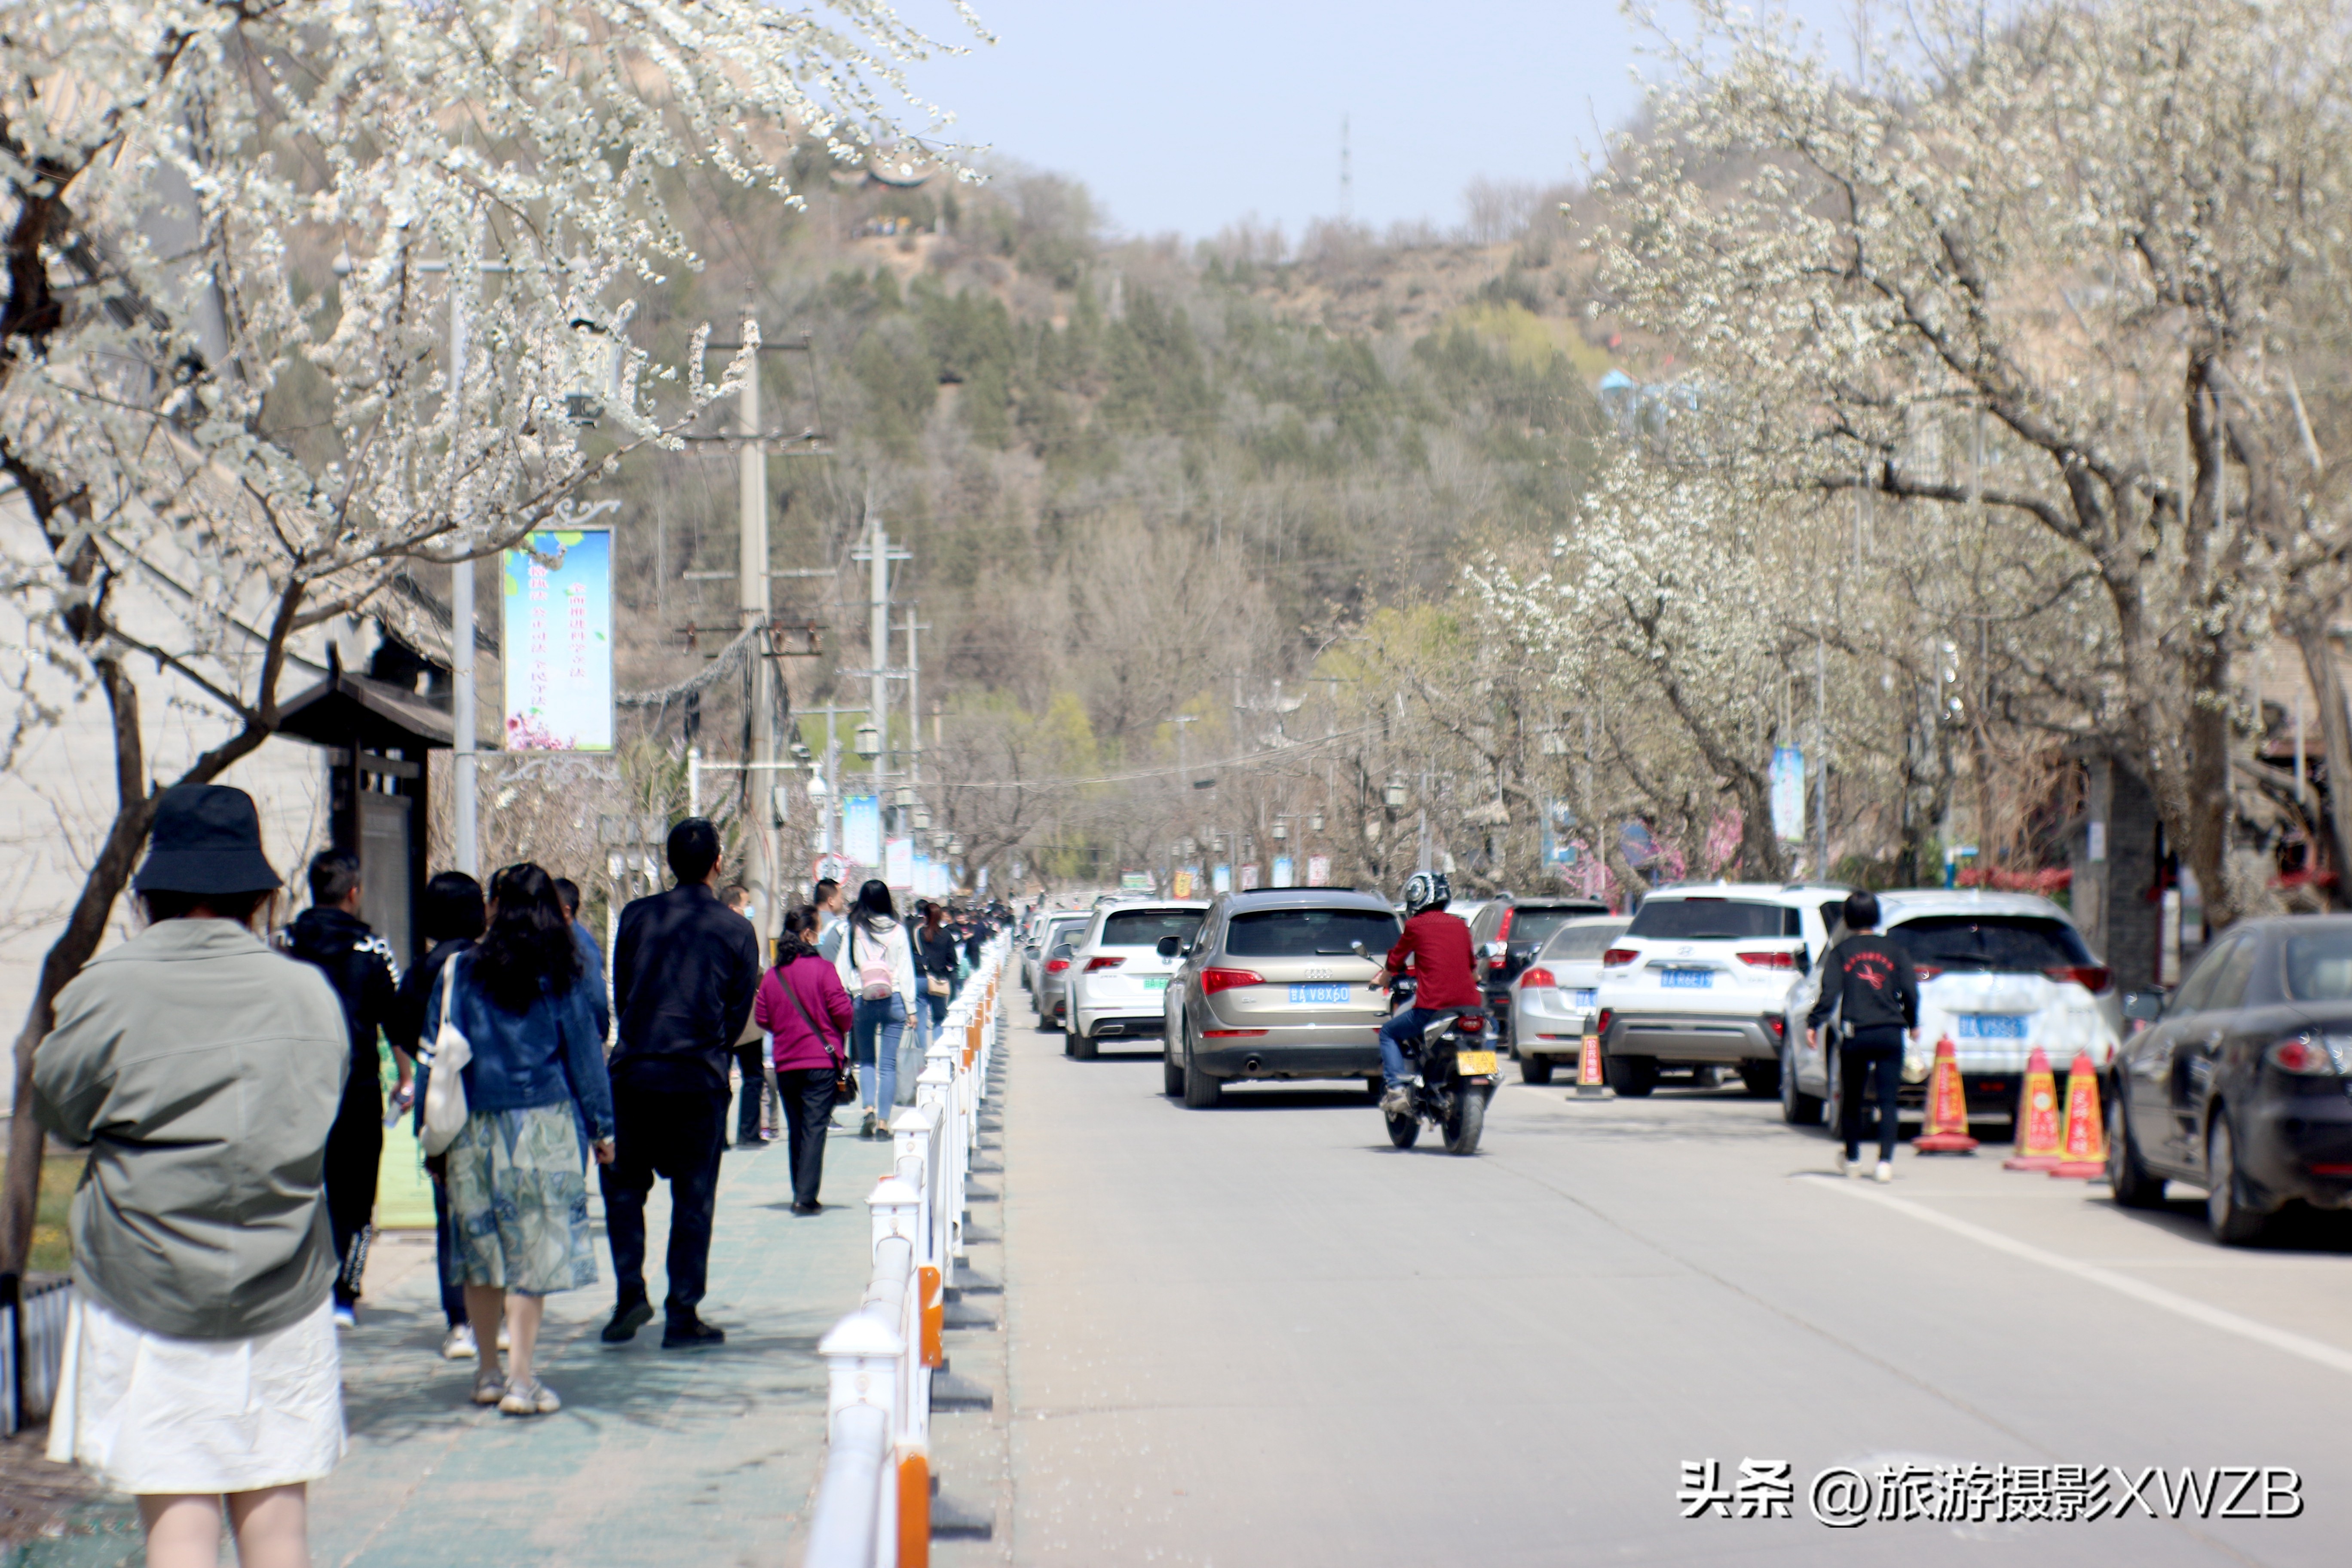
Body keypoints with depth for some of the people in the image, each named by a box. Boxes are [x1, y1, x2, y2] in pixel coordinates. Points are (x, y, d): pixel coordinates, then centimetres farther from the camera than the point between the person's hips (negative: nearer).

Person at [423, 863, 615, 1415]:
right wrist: (600, 1126, 10)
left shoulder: (461, 972, 1)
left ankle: (488, 1371, 20)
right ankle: (521, 1378, -4)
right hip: (542, 1127, -2)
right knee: (534, 1251, 0)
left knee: (481, 1250, 12)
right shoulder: (562, 976, -2)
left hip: (472, 1127, 2)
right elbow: (585, 1052, 1)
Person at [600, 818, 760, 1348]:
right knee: (693, 1198, 5)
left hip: (634, 1073, 1)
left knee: (624, 1184, 15)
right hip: (700, 1080, -1)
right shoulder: (737, 931, -1)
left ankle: (630, 1292, 2)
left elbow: (619, 993, 8)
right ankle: (682, 1316, 6)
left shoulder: (637, 916, 2)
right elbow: (740, 1012, 4)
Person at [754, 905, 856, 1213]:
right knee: (815, 1127, -5)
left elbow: (761, 1018, 5)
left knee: (796, 1128, 14)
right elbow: (843, 1011, -12)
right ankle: (806, 1196, -14)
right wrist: (841, 1032, 9)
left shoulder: (772, 975, 3)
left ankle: (801, 1194, 18)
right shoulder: (822, 969, -9)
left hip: (785, 1063, 4)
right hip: (821, 1060, -4)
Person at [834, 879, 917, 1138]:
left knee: (866, 1061, 14)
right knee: (888, 1064, 5)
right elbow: (906, 971, 0)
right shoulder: (897, 930, -2)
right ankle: (884, 1121, 3)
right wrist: (911, 1008, 5)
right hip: (893, 1000, 0)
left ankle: (869, 1109, -8)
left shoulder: (852, 931, -2)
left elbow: (842, 971, 0)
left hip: (863, 1001, 0)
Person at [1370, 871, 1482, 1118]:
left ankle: (1396, 1089, -2)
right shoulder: (1460, 926, 16)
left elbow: (1394, 963, 13)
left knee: (1389, 1033, 16)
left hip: (1432, 1007, -5)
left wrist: (1379, 981, 34)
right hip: (1469, 1003, 5)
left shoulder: (1416, 925, 2)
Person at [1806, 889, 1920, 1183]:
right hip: (1890, 1034, 0)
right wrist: (1913, 1024, 17)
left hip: (1855, 1035, 0)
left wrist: (1813, 1024, -5)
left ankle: (1850, 1159, 25)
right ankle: (1885, 1161, -14)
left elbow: (1829, 993, -7)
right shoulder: (1894, 950, 7)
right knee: (1887, 1101, -2)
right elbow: (1910, 991, 3)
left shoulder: (1841, 952, 3)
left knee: (1851, 1099, 14)